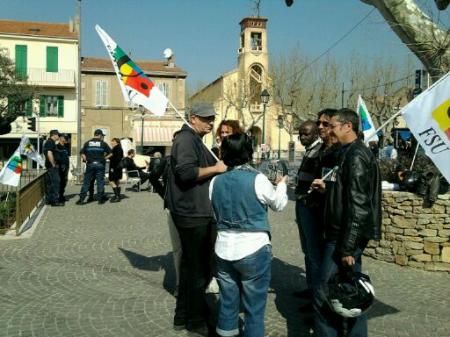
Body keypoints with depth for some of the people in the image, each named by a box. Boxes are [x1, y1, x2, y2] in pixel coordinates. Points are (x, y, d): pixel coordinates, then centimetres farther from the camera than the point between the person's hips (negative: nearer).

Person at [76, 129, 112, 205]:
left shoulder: (87, 143, 7)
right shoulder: (103, 143, 1)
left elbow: (82, 154, 5)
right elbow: (110, 153, 2)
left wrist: (86, 160, 11)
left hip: (90, 164, 1)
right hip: (100, 164, -1)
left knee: (86, 182, 4)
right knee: (100, 182, 5)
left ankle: (81, 199, 2)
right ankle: (101, 199, 8)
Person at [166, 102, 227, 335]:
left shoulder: (195, 140, 19)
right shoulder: (186, 139, -14)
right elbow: (186, 172, -27)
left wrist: (217, 168, 11)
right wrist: (215, 168, -18)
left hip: (196, 212, 11)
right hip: (193, 213, -11)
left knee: (191, 265, 17)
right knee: (199, 268, 0)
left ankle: (183, 316, 29)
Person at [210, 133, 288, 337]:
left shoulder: (216, 181, 0)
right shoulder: (257, 179, -13)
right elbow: (278, 204, 4)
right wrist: (282, 184, 22)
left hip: (224, 250, 5)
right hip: (254, 250, -4)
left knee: (227, 302, 16)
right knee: (254, 306, 7)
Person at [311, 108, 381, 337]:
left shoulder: (355, 156, -17)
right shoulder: (351, 152, 14)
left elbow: (357, 205, -22)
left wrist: (347, 247, -21)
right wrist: (328, 188, 10)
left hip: (345, 237, -10)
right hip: (350, 235, 10)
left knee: (325, 295, -3)